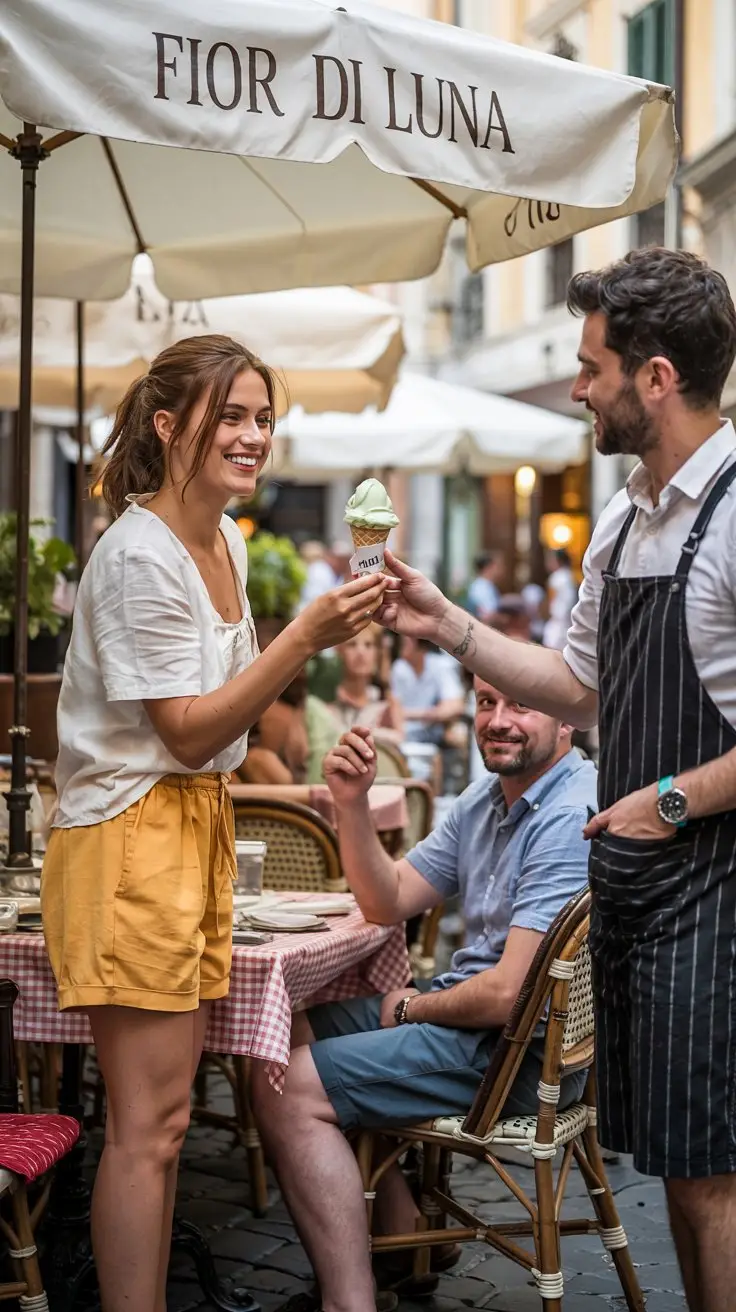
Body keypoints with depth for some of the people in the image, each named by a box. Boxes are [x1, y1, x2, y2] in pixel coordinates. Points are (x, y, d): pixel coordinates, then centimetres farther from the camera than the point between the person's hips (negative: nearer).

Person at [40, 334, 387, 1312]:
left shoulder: (226, 539, 11)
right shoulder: (138, 555, -16)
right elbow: (188, 732, -19)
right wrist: (307, 637, -25)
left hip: (199, 821, 9)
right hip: (132, 836, -9)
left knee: (161, 1114, 13)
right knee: (148, 1122, -5)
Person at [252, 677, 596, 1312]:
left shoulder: (571, 819, -23)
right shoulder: (487, 797, 9)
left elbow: (507, 994, -26)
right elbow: (387, 902, 11)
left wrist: (411, 1008, -6)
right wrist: (353, 802, -5)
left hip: (525, 1049, -10)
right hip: (473, 1012, 10)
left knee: (289, 1088, -18)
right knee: (293, 1028, 19)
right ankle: (405, 1238, 21)